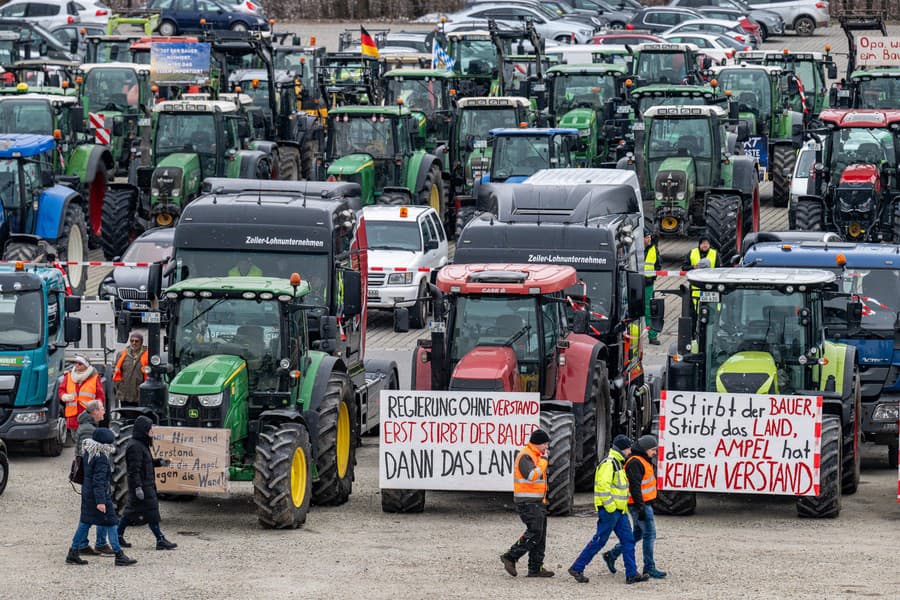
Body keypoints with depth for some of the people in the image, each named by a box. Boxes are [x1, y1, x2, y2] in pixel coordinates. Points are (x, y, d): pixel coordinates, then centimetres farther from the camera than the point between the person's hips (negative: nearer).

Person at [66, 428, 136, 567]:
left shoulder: (89, 453, 6)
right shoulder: (101, 458, -22)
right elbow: (99, 481, -25)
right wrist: (101, 501, -26)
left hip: (87, 493, 9)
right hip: (99, 494, -9)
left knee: (85, 522, 13)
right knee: (110, 523, -1)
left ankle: (73, 554, 15)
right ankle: (119, 556, 3)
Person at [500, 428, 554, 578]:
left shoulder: (537, 456, 18)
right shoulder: (525, 456, -14)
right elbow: (532, 476, -28)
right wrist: (543, 461, -19)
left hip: (537, 501, 10)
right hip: (527, 502, -10)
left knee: (540, 535, 7)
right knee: (534, 533, -16)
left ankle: (536, 568, 9)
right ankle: (510, 557, -10)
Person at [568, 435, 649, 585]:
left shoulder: (618, 464, 18)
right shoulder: (608, 464, -15)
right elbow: (603, 486, -23)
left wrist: (623, 506, 21)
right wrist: (610, 507, -23)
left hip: (619, 510, 10)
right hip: (609, 510, -10)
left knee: (628, 540, 5)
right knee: (599, 541, -5)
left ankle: (632, 574, 5)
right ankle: (576, 568, 4)